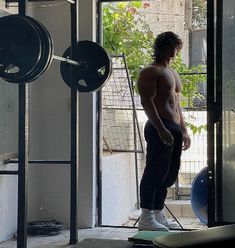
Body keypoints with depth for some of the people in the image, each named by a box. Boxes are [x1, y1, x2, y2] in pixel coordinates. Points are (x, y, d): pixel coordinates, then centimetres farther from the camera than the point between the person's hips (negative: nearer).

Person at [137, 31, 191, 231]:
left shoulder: (174, 74, 24)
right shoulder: (150, 72, -4)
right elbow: (147, 101, -14)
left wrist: (184, 130, 22)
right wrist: (161, 129, -22)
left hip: (175, 129, 9)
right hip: (159, 128, -9)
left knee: (169, 174, 9)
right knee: (155, 172, -10)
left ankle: (158, 214, 16)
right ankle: (146, 218, -8)